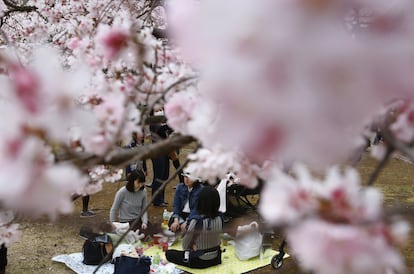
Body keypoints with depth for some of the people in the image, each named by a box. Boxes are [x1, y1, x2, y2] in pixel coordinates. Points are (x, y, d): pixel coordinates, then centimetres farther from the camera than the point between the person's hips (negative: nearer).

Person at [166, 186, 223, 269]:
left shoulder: (196, 221, -26)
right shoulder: (220, 219, -11)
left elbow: (185, 245, -13)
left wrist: (193, 245, 7)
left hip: (199, 261, -6)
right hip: (215, 259, 6)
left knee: (169, 253, 13)